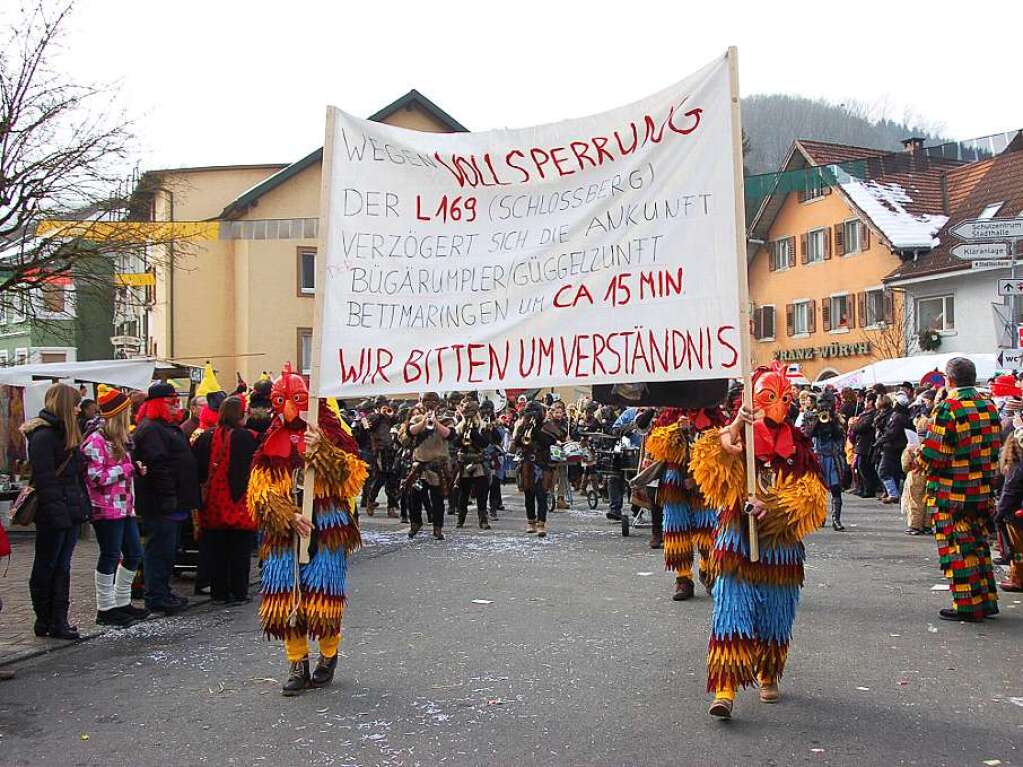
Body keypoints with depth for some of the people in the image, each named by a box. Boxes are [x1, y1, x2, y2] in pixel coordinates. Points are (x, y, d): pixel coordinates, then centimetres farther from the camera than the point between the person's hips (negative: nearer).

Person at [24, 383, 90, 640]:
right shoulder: (43, 435, -13)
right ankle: (45, 621, 13)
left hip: (69, 512, 9)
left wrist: (82, 507, 12)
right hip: (54, 514, -9)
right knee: (46, 568, 3)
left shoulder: (65, 433, 16)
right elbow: (44, 479, -19)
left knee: (62, 568, 9)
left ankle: (59, 621, 13)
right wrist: (56, 512, -22)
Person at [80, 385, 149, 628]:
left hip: (125, 507, 10)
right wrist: (125, 468, -14)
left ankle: (122, 603, 24)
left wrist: (134, 468, 12)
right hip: (107, 510, -10)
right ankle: (105, 609, 7)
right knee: (110, 557, -3)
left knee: (134, 554, 12)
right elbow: (96, 478, -19)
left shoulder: (121, 439, 17)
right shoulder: (95, 441, -13)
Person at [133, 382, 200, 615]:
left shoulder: (170, 427, 19)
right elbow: (157, 466, -23)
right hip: (161, 505, -11)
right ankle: (156, 598, 0)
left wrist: (185, 500, 23)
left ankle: (163, 592, 26)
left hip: (174, 503, 11)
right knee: (160, 549, -6)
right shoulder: (151, 430, -15)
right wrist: (169, 498, -25)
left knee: (168, 549, 16)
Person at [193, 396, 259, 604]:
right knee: (240, 551, 7)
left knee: (216, 550, 11)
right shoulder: (250, 438, -12)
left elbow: (198, 470, 4)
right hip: (240, 505, -3)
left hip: (213, 504, 3)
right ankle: (239, 592, 11)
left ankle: (219, 592, 16)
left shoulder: (206, 438, -2)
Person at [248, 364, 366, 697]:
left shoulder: (331, 434, 2)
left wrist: (323, 450, -20)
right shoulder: (271, 443, 9)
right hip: (283, 531, 3)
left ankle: (329, 655, 21)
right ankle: (298, 665, 15)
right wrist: (289, 517, -13)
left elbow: (353, 476, -7)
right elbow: (261, 491, 2)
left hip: (327, 530, -2)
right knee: (286, 597, 0)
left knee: (322, 593, -4)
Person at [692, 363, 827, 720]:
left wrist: (772, 506, -17)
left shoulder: (798, 447, 3)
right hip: (737, 546, -2)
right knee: (731, 615, -10)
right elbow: (707, 461, -19)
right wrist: (734, 427, -32)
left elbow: (812, 496, -4)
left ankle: (768, 677, 35)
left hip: (781, 548, 2)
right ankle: (724, 690, -12)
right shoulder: (739, 439, 0)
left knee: (774, 619, 13)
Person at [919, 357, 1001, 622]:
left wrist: (919, 459, 1)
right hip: (983, 491, 7)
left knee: (957, 546, 1)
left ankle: (967, 606, 4)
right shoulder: (988, 405, 5)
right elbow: (996, 447, 12)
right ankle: (987, 600, 23)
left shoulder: (948, 408, -18)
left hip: (952, 493, -7)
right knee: (979, 543, 17)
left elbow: (934, 455, -19)